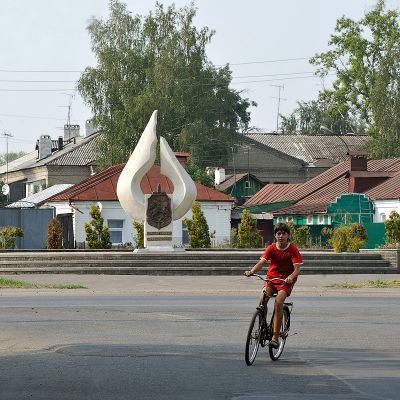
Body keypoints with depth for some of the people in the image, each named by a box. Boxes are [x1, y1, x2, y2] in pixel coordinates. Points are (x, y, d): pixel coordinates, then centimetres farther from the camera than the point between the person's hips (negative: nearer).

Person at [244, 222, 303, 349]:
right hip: (271, 277, 3)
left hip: (286, 281, -3)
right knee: (262, 298, -24)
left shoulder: (293, 250, -9)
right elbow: (262, 262, -13)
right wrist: (251, 271, -33)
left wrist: (291, 277, -40)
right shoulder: (272, 248, -2)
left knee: (278, 301, -27)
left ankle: (275, 337, -23)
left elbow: (297, 269, -17)